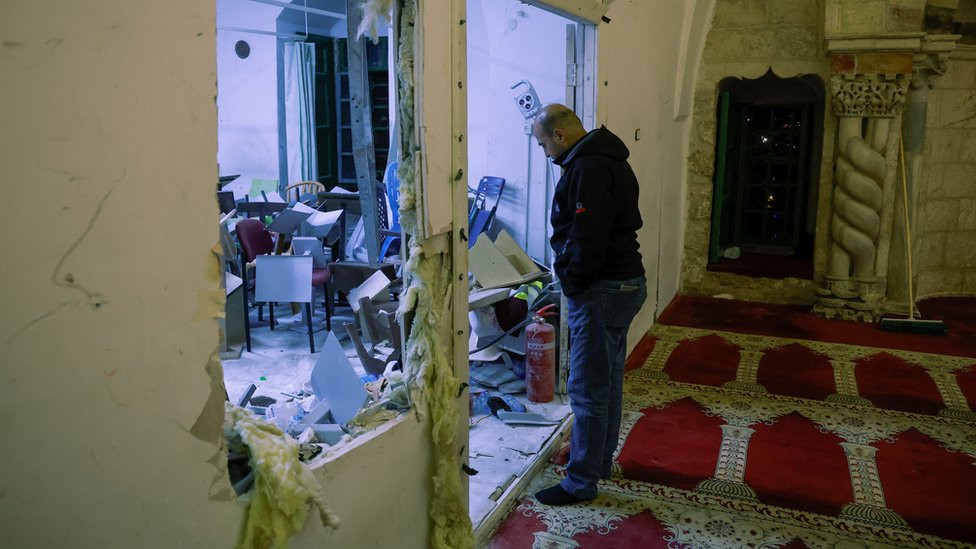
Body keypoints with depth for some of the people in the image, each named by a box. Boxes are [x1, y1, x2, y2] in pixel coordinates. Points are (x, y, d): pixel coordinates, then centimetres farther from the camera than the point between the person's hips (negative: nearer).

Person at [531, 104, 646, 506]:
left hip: (602, 291, -11)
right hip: (626, 282, 11)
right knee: (608, 380, 20)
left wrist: (572, 281, -10)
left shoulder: (587, 170, -19)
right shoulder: (609, 160, 14)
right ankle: (601, 459, 34)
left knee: (588, 390, -2)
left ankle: (581, 481, 8)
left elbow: (587, 241, -26)